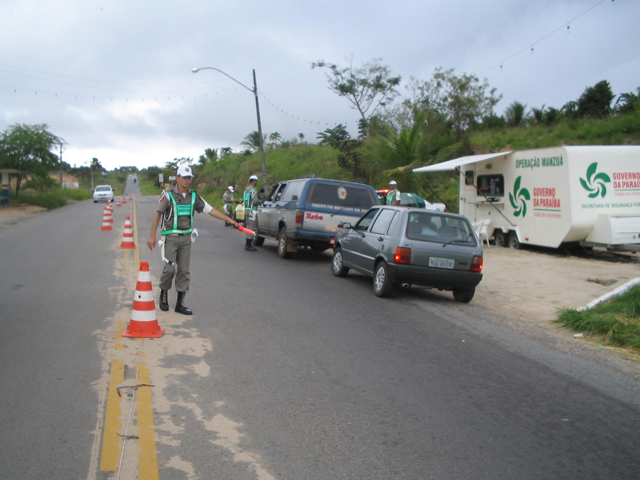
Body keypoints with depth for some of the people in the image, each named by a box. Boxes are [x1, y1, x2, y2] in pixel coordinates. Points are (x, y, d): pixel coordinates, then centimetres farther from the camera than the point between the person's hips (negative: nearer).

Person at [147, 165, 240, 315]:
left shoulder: (194, 196, 6)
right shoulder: (168, 195, -6)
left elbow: (210, 210, 7)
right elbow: (158, 214, -2)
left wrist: (230, 220, 2)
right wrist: (152, 236, -4)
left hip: (186, 238, 4)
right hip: (171, 237, -4)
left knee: (184, 270, 4)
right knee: (169, 268, -9)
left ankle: (180, 303, 10)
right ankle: (164, 293, 19)